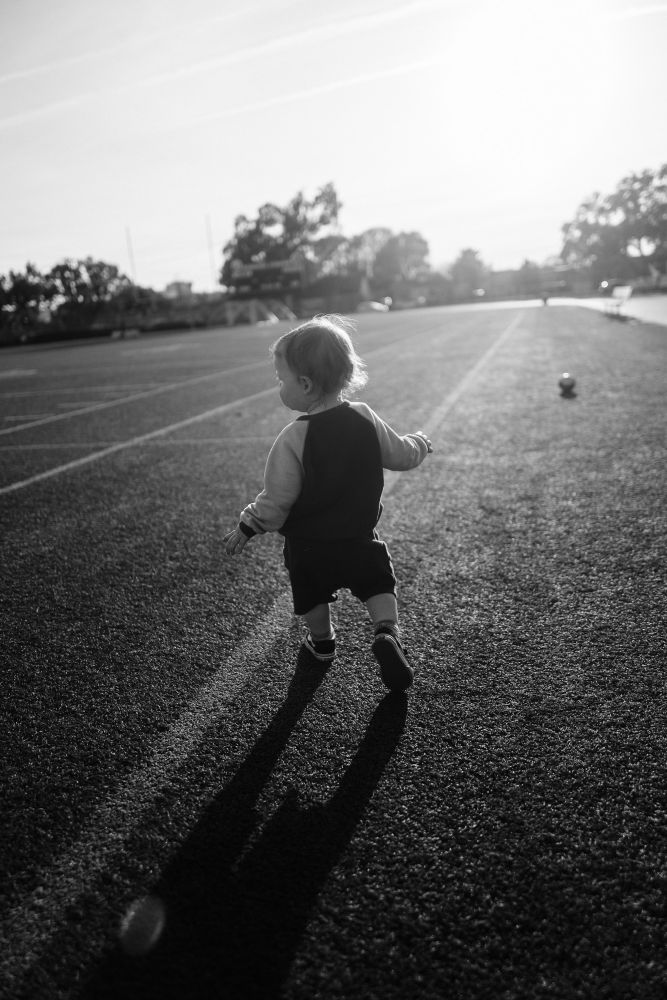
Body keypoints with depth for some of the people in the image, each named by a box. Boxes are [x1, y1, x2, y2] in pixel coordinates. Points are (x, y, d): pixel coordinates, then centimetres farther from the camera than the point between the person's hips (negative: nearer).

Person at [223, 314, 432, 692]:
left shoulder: (293, 438, -24)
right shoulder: (366, 418, -11)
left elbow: (276, 501, -20)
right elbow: (401, 455, 2)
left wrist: (246, 529, -4)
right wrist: (420, 442, 24)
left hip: (308, 544, -2)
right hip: (360, 536, 2)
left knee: (314, 594, 22)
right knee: (379, 584, 18)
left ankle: (322, 642, 42)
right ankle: (388, 633, -5)